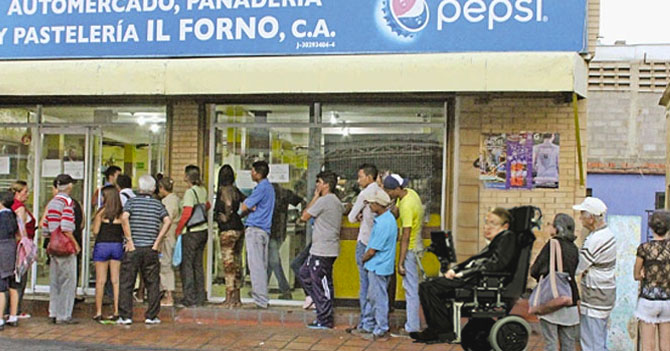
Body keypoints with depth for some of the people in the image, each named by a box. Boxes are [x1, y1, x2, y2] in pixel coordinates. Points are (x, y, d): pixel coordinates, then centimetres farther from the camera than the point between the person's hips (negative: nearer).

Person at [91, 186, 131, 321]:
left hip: (102, 245, -2)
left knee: (100, 281, 3)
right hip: (117, 245, 2)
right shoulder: (122, 213, -2)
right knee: (116, 281, 6)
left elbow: (95, 231, -5)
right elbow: (127, 233, -6)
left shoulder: (101, 211, -7)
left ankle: (98, 312, 5)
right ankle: (116, 312, 6)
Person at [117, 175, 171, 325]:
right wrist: (157, 241, -5)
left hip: (133, 249, -1)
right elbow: (167, 221, -7)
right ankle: (151, 316, 7)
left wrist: (129, 240, -10)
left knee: (126, 283, 5)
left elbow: (125, 217, -14)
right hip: (150, 250, 1)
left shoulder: (132, 201, 3)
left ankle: (125, 316, 2)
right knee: (153, 283, 8)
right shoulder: (157, 204, 7)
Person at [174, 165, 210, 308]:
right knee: (198, 265, 13)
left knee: (186, 264, -2)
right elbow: (207, 206, 24)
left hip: (191, 232, -8)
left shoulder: (190, 192, -15)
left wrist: (178, 229, -10)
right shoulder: (203, 190, 8)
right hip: (203, 230, 8)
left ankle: (190, 299, -2)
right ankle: (200, 297, 15)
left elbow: (187, 213, -19)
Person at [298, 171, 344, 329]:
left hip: (323, 251, -10)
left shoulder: (323, 200, -15)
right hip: (319, 250, 10)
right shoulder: (336, 202, 14)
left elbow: (304, 216, -9)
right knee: (304, 274, 20)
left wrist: (315, 197, -4)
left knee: (321, 283, -3)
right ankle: (320, 303, 24)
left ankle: (325, 320, 3)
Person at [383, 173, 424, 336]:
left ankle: (412, 327, 2)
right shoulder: (408, 193, 3)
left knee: (410, 287, -4)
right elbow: (394, 213, 9)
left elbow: (405, 237, -24)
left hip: (410, 249, -10)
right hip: (413, 247, 10)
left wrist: (400, 263, -21)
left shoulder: (407, 206, -26)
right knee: (412, 286, 17)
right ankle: (416, 322, 25)